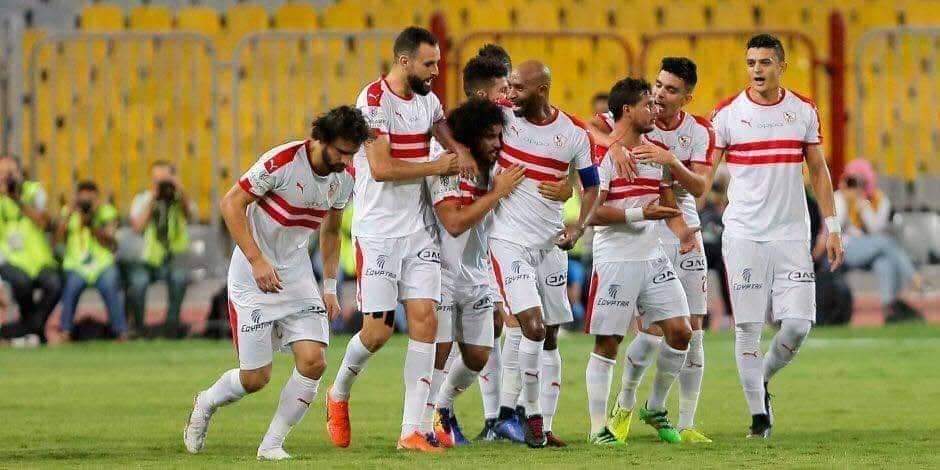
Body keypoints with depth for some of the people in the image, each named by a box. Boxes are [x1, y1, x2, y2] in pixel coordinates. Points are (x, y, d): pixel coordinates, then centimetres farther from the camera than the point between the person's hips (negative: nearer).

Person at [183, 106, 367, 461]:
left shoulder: (344, 178, 0)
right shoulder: (282, 162, -21)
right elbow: (231, 204, -17)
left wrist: (330, 287, 13)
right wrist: (257, 260, -23)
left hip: (297, 274, 6)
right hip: (252, 276, -6)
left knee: (313, 361, -12)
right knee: (256, 378, -3)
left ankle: (272, 444, 2)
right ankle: (206, 403, 30)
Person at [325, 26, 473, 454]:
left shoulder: (427, 99, 9)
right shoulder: (374, 101, -14)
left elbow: (446, 130, 26)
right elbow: (381, 168, -20)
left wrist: (461, 150, 2)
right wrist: (437, 167, -12)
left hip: (418, 230, 6)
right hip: (377, 232, -6)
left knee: (424, 319, -5)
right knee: (378, 329, -6)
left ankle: (411, 431, -5)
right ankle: (339, 394, 25)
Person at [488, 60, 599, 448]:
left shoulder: (573, 133, 0)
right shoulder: (503, 117, -5)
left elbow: (591, 186, 10)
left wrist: (579, 227, -5)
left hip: (550, 242, 3)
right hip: (509, 240, -3)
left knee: (550, 338, 7)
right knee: (533, 328, -16)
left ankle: (544, 426, 13)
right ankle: (532, 415, -3)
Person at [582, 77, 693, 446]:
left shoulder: (657, 149, 13)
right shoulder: (604, 152, -10)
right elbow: (591, 212, -16)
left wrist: (681, 228, 1)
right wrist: (640, 214, -20)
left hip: (653, 258, 7)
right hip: (615, 260, -7)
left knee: (680, 332, 1)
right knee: (607, 343, -3)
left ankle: (655, 410, 19)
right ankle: (599, 428, 3)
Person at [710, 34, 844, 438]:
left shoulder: (804, 111, 6)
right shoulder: (727, 114, 0)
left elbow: (819, 172, 12)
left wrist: (832, 227, 7)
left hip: (791, 234, 2)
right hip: (743, 234, -2)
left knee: (798, 324, -5)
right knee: (748, 326, -3)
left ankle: (762, 380, 22)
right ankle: (758, 413, 6)